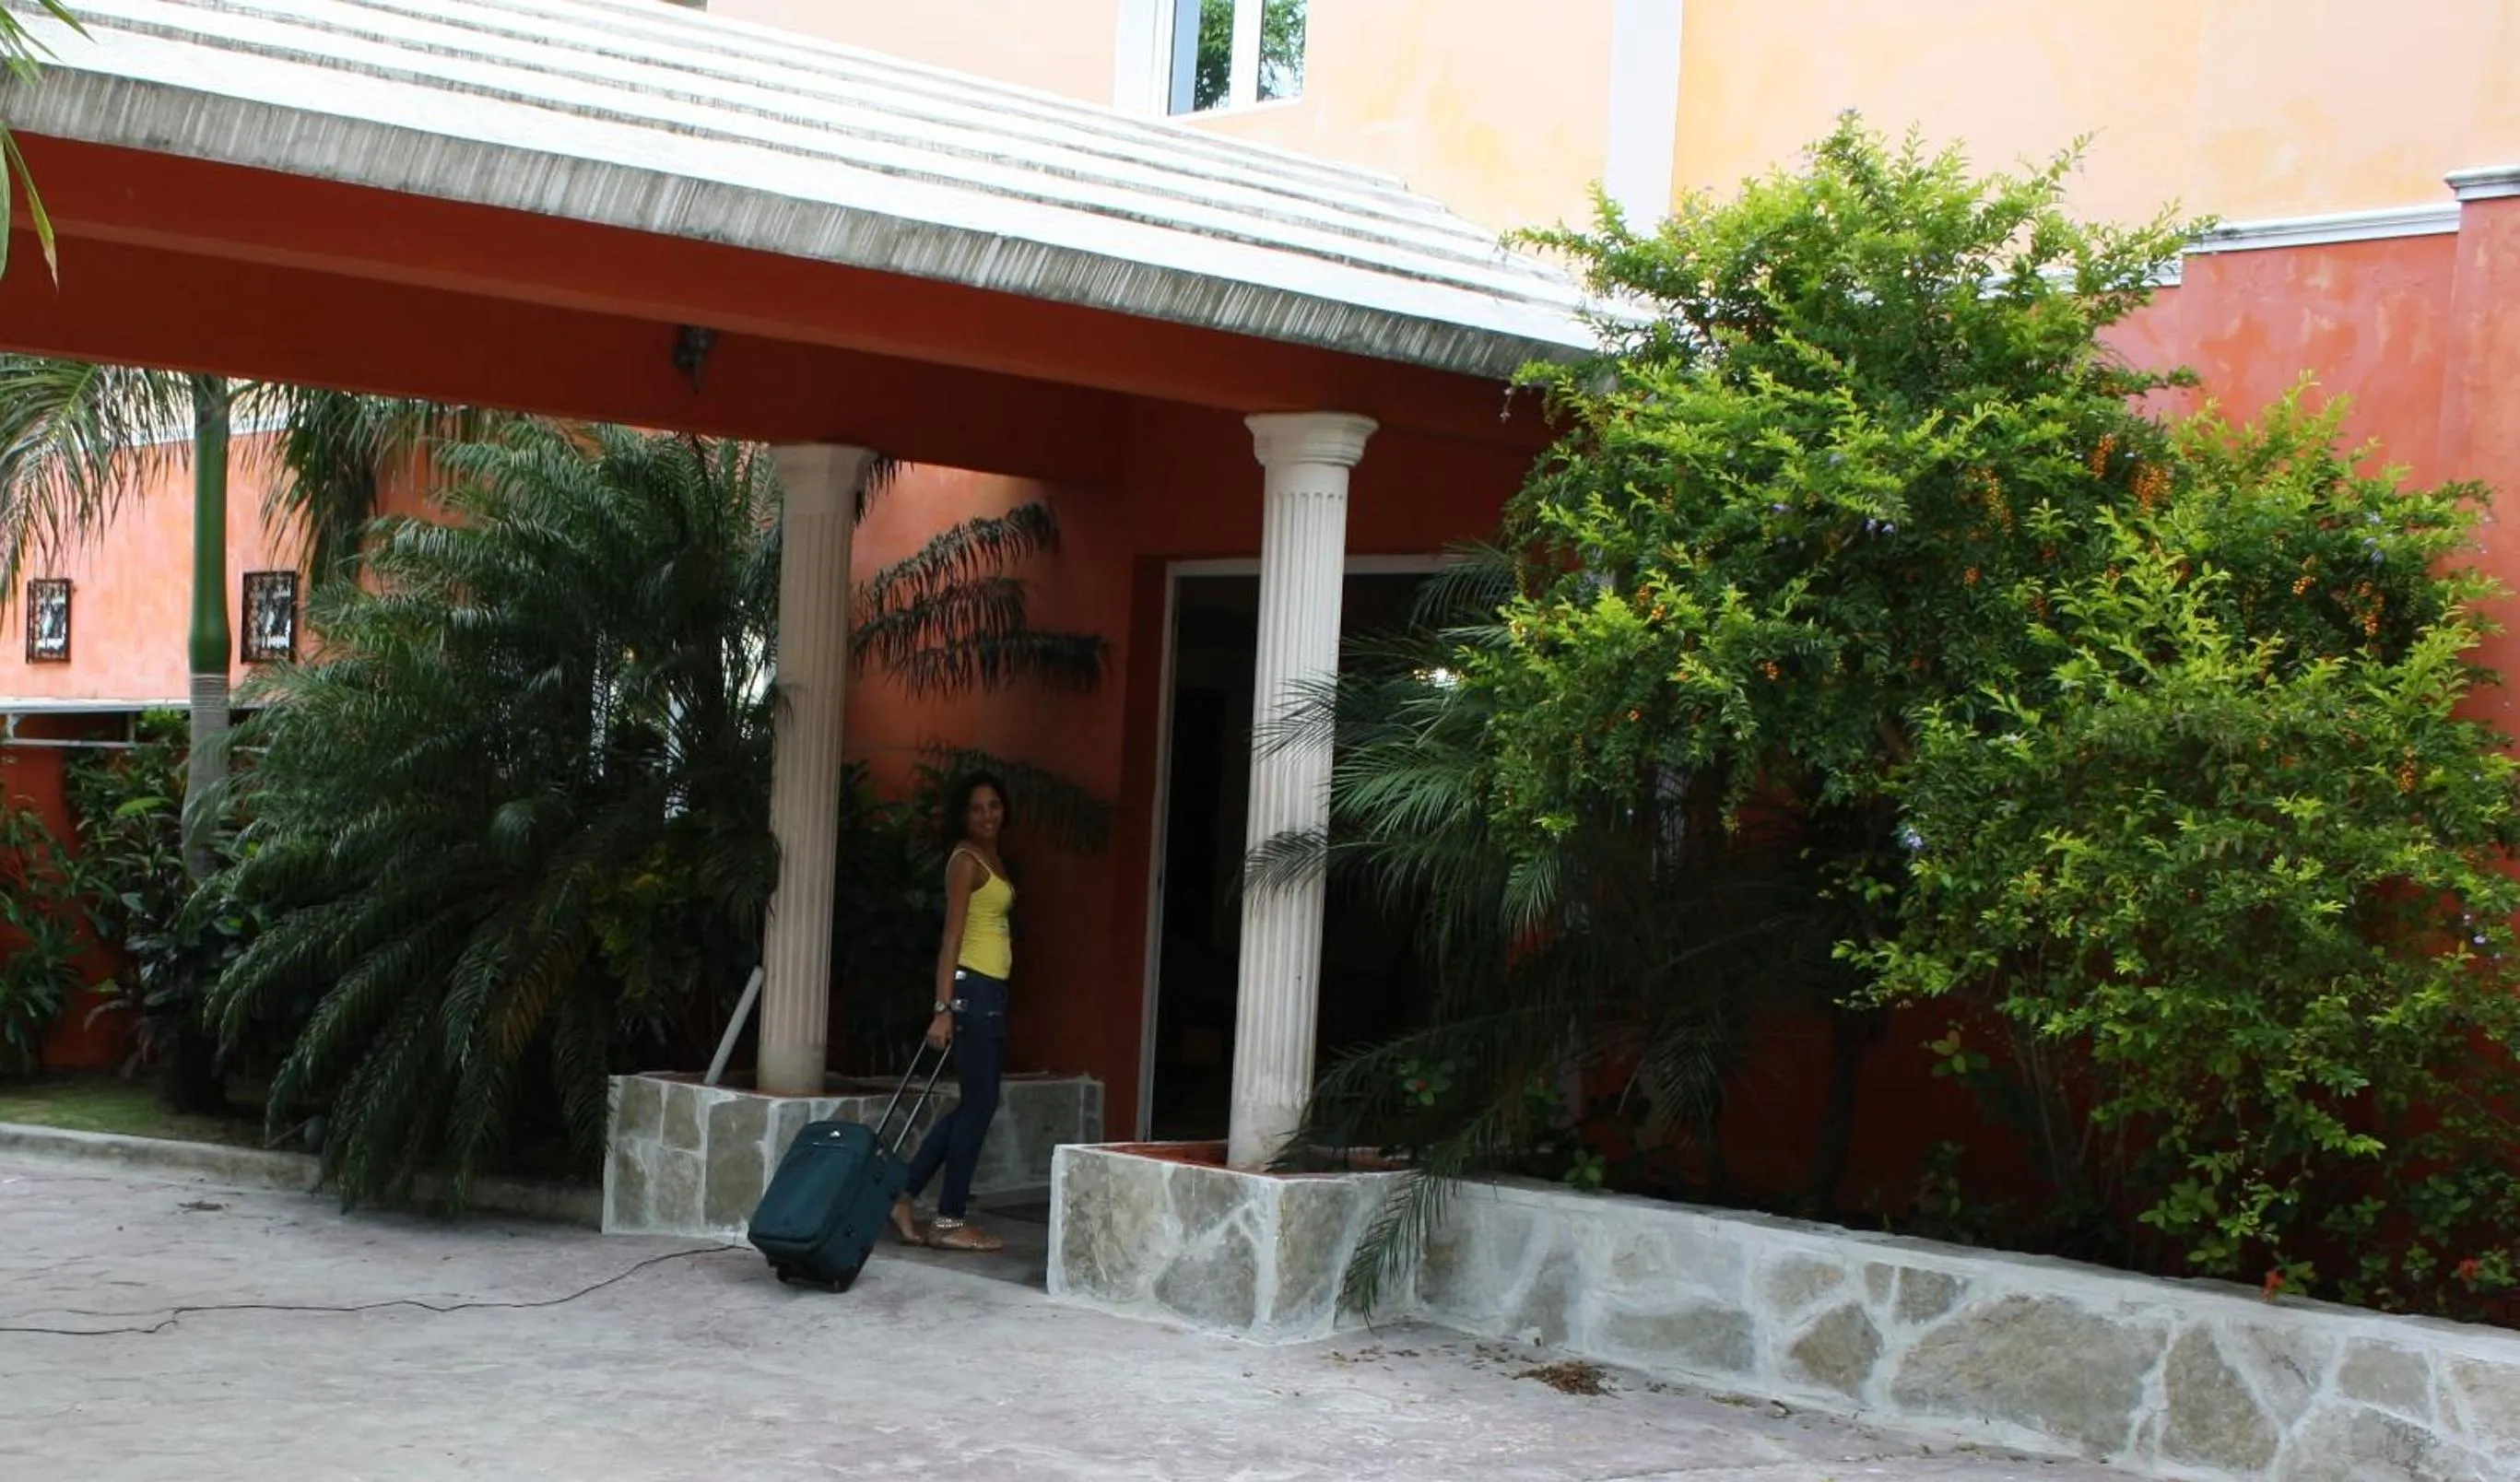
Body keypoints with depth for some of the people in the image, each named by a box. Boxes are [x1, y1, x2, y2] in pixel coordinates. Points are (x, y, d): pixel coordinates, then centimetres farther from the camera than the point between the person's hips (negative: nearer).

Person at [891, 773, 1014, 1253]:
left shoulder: (991, 858, 16)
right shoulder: (966, 861, -11)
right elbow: (952, 938, -17)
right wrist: (943, 1009, -22)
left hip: (991, 990, 9)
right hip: (972, 988, -9)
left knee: (975, 1103, 11)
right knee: (980, 1103, -4)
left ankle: (904, 1196, 14)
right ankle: (949, 1221, 3)